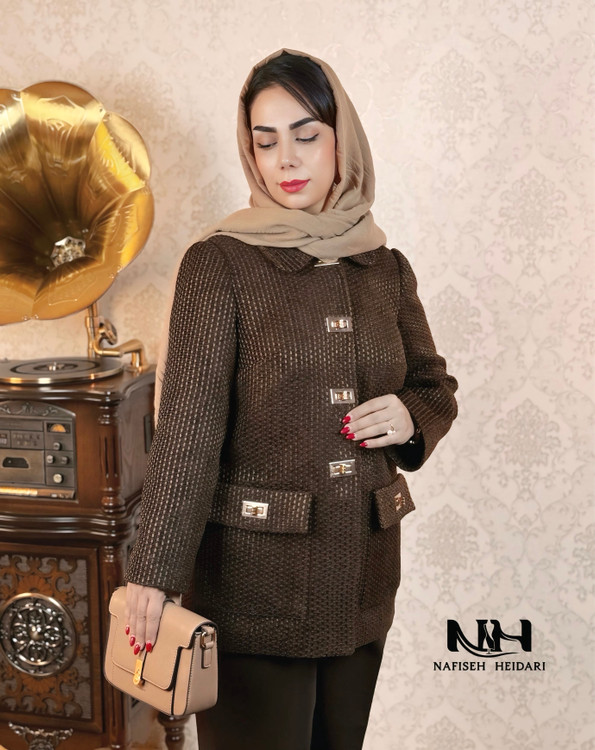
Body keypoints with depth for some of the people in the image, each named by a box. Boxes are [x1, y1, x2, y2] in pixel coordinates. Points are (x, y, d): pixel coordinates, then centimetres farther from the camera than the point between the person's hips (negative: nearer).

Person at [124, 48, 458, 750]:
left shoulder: (385, 269, 6)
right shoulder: (219, 264, -8)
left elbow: (436, 386, 18)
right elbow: (187, 428, -13)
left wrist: (410, 418, -5)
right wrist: (153, 573, -17)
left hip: (364, 579, 5)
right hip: (255, 579, -4)